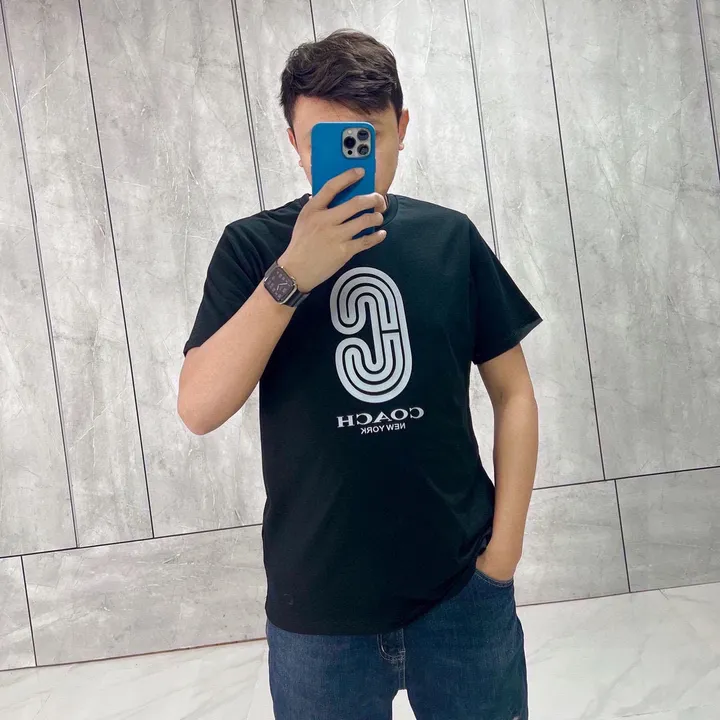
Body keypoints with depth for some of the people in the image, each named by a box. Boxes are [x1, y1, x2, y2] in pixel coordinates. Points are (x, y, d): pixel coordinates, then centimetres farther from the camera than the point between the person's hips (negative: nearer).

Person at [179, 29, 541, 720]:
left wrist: (504, 548, -2)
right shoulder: (252, 246, -5)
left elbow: (513, 393, 2)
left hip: (463, 592, 2)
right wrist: (292, 275, -24)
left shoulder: (450, 238, -2)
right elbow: (198, 409, -15)